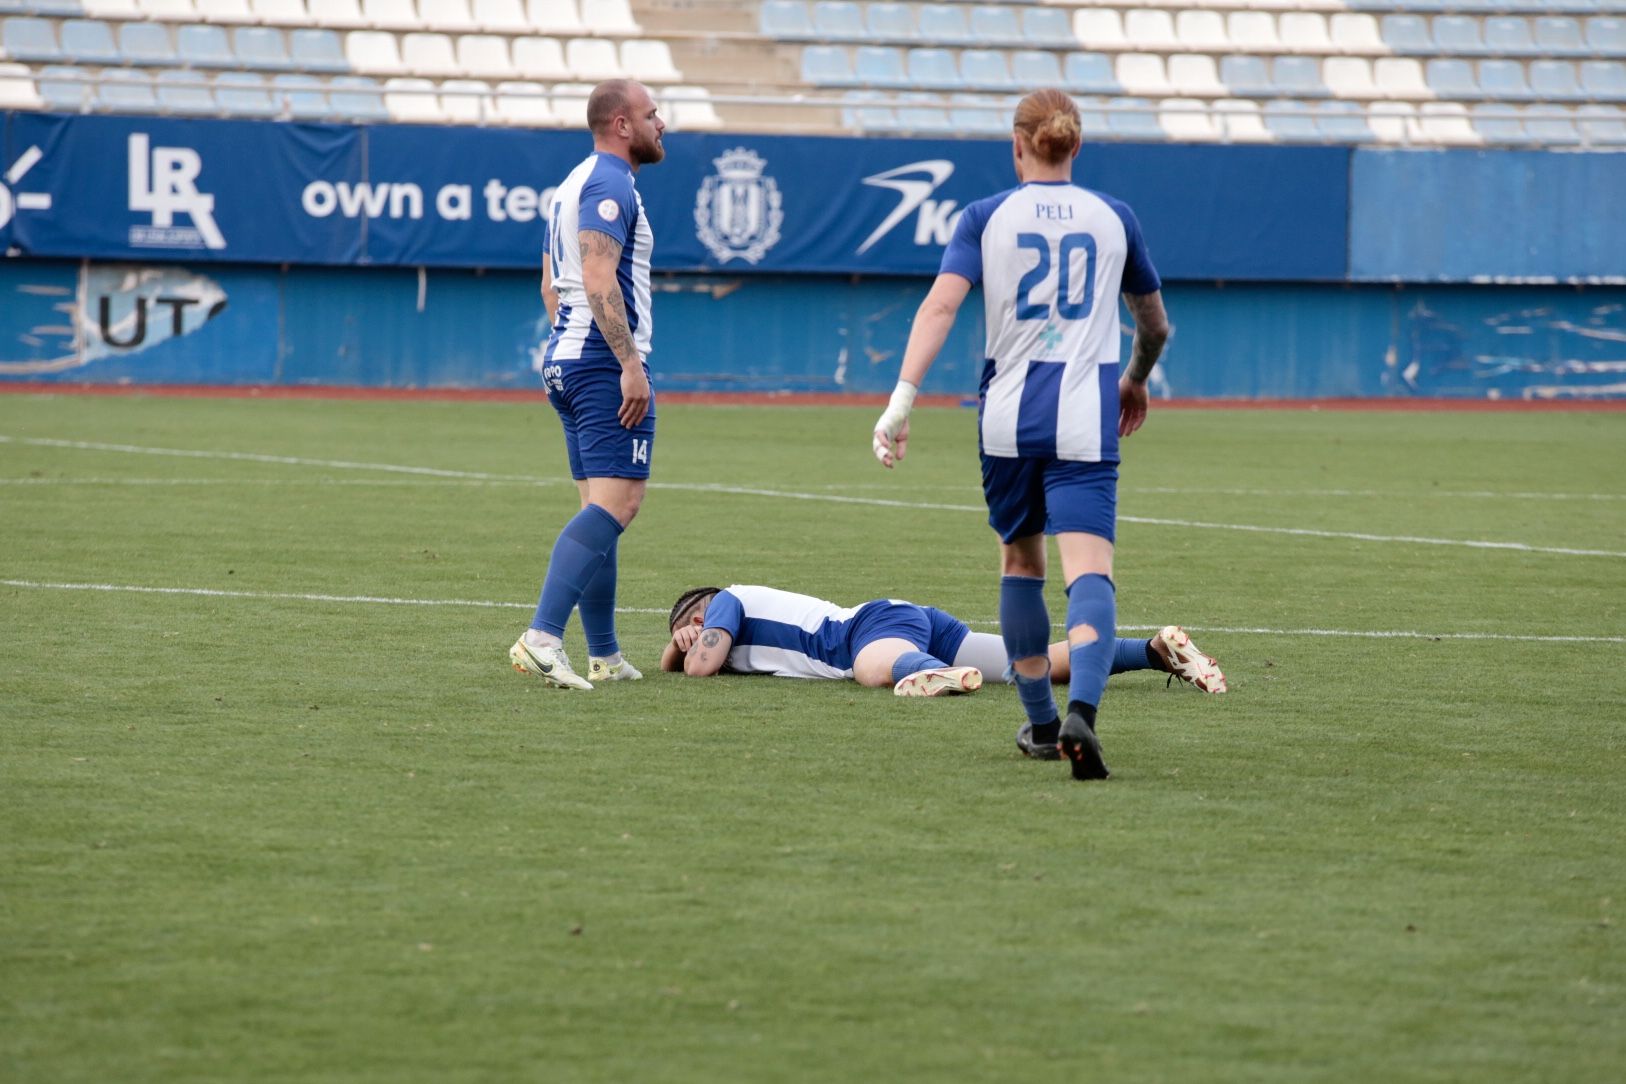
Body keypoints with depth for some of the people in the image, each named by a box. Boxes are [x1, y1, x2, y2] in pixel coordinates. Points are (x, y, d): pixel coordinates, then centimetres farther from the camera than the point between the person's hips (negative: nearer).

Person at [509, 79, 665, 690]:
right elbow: (599, 279, -22)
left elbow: (551, 285, 26)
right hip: (606, 361, -11)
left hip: (565, 359, 11)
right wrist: (631, 364, -24)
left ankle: (604, 656, 14)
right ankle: (542, 636, -27)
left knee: (603, 507, 12)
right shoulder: (610, 184, -11)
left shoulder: (576, 183, 20)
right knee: (616, 502, -16)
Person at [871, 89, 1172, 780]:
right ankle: (1081, 711, -34)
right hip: (1086, 418, -1)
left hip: (1009, 415, 1)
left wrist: (900, 403, -15)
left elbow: (939, 306, -11)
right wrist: (1135, 382, 42)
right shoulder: (1114, 218, 9)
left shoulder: (987, 217, 3)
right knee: (1089, 572, -11)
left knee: (1020, 563, 20)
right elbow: (1155, 325, 21)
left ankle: (1041, 721, 27)